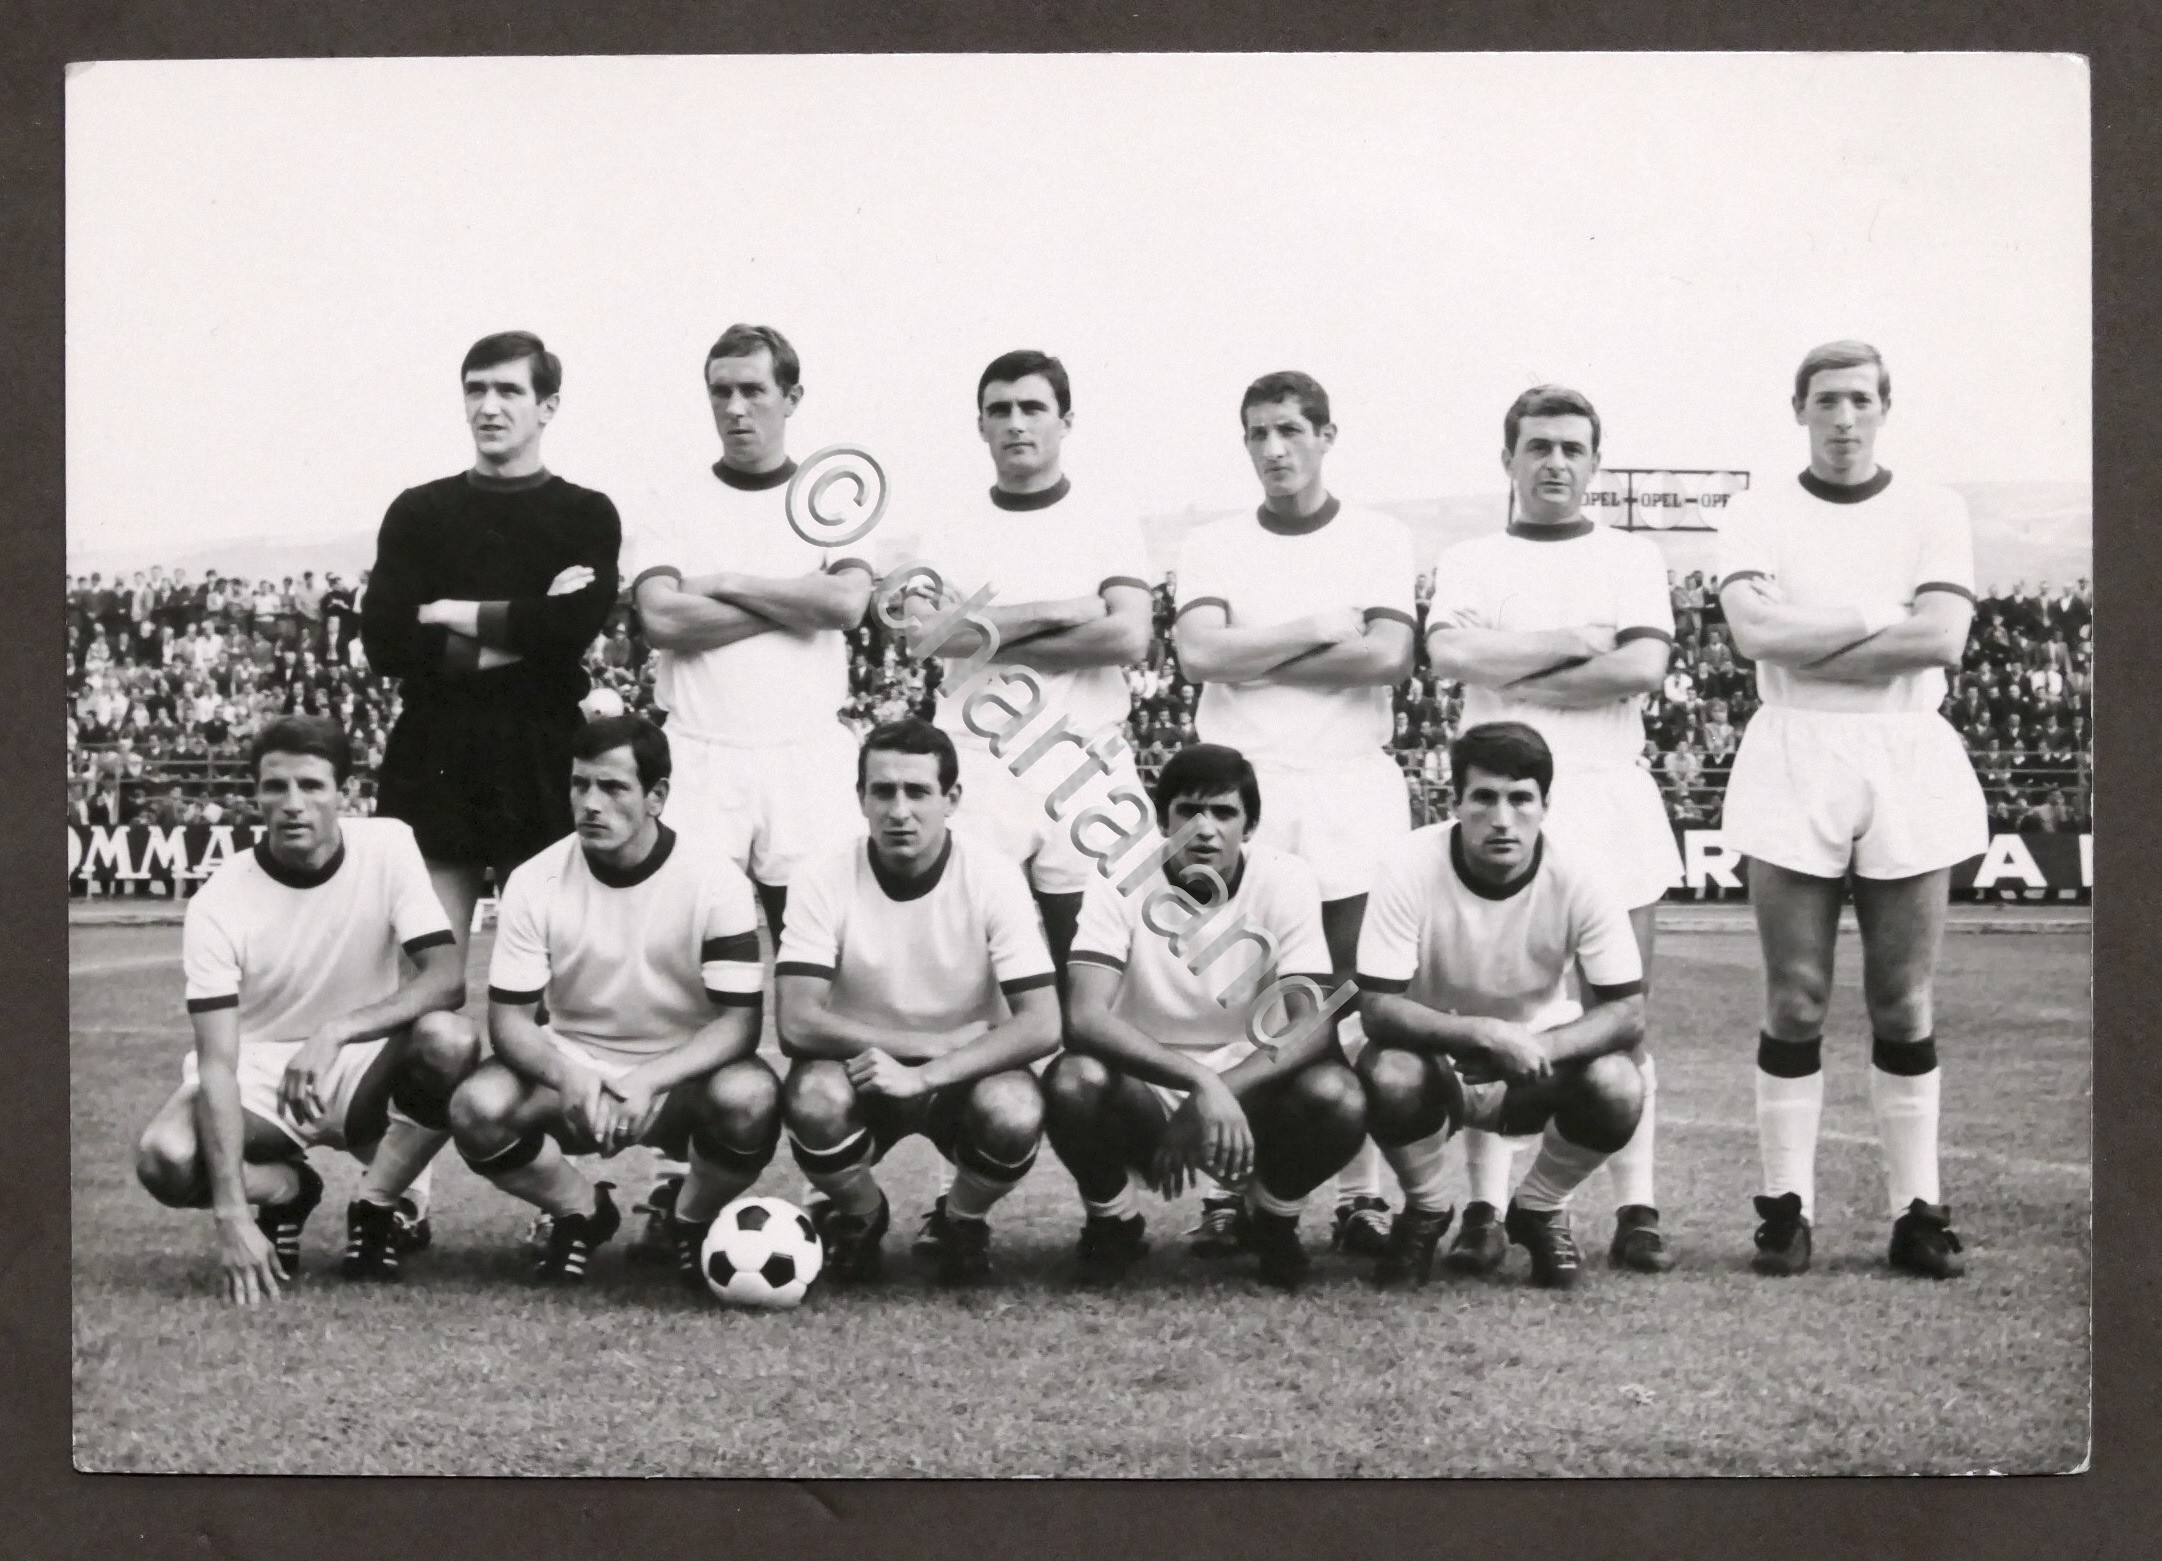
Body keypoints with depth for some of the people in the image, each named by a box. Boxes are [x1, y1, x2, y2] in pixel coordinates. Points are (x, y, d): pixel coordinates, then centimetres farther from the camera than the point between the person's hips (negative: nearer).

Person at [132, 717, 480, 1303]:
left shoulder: (387, 847, -13)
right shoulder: (217, 903, -17)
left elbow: (448, 978, -20)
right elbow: (218, 1063, -23)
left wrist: (336, 1031, -35)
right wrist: (232, 1214, -33)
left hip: (362, 1067, 1)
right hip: (258, 1073, 0)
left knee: (451, 1042, -32)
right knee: (164, 1158, -31)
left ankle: (379, 1209, -6)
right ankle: (287, 1189, 5)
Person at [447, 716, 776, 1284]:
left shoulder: (715, 880, -14)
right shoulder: (535, 882, -8)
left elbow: (739, 1021, -17)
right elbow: (509, 1018, -9)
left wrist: (649, 1080, -34)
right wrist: (565, 1075, -31)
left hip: (683, 1076, -1)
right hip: (572, 1072, 2)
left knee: (750, 1098, -35)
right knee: (478, 1108, -29)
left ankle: (692, 1220, 0)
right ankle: (582, 1212, 4)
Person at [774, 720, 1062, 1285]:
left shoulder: (993, 876, -15)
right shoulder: (826, 879, -14)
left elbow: (1041, 1025, -21)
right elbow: (798, 1024, -22)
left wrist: (924, 1076, -32)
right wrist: (943, 1041, -26)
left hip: (967, 1075, 0)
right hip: (862, 1071, 0)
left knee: (1015, 1111, -34)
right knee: (812, 1099, -34)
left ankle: (961, 1223, 3)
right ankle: (861, 1217, 1)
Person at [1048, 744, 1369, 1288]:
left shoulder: (1287, 882, -11)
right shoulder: (1120, 881, -15)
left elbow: (1314, 1024, -19)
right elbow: (1086, 1017, -28)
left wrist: (1222, 1093, -34)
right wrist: (1200, 1081, -41)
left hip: (1248, 1099, 1)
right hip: (1145, 1095, -1)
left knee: (1337, 1098, -30)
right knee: (1072, 1083, -34)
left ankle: (1271, 1217, 5)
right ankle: (1113, 1221, 0)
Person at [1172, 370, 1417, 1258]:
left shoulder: (1378, 542, 9)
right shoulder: (1213, 547, 11)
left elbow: (1389, 657, -7)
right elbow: (1199, 652, -6)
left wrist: (1258, 658, -5)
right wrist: (1322, 630, -5)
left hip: (1350, 790, -1)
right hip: (1239, 787, 1)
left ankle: (1362, 1192, 4)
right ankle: (1228, 1191, 4)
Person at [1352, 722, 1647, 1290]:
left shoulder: (1581, 876, -20)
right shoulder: (1413, 869, -24)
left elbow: (1627, 1011, -18)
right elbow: (1378, 1009, -26)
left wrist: (1540, 1048, -37)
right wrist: (1485, 1034, -41)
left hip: (1540, 1066, 1)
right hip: (1435, 1057, -1)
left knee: (1618, 1086, -29)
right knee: (1389, 1074, -35)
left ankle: (1540, 1211, 3)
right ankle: (1424, 1212, -1)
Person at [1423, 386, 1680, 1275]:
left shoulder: (1632, 558, 14)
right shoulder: (1472, 562, 14)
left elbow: (1643, 668, -4)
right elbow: (1449, 653, -7)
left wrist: (1517, 676, -5)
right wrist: (1578, 643, -7)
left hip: (1609, 797, 0)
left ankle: (1636, 1211, -1)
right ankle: (1485, 1211, -6)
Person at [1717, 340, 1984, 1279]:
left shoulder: (1933, 515, 8)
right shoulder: (1762, 521, 6)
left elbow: (1942, 639, -7)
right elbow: (1754, 630, -12)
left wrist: (1808, 645, -9)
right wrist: (1881, 618, -10)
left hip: (1908, 759, 1)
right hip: (1792, 763, -1)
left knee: (1906, 1003, 3)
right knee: (1795, 1001, -1)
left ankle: (1918, 1211, 8)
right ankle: (1786, 1208, 5)